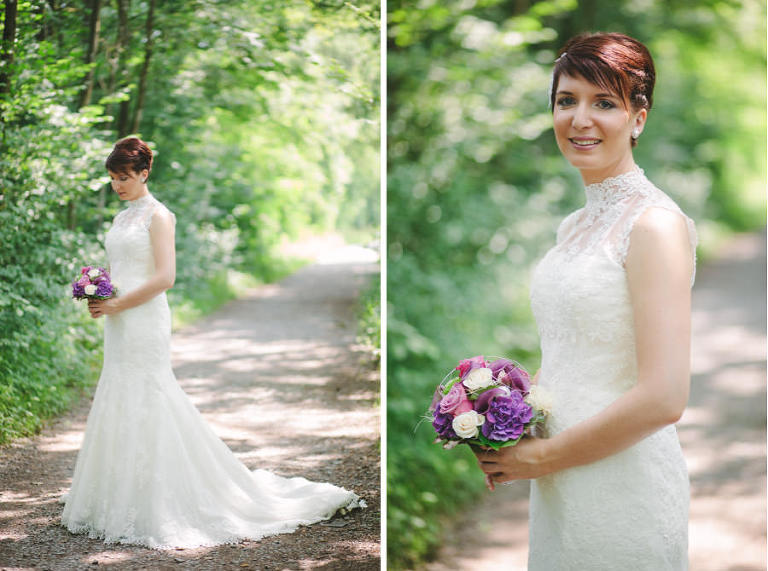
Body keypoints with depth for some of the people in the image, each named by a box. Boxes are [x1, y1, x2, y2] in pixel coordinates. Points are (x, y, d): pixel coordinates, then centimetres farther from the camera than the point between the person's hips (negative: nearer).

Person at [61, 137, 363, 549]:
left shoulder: (158, 216, -8)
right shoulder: (121, 218, 16)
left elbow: (164, 277, -16)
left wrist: (117, 305, -15)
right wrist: (97, 295, 2)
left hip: (145, 322, -8)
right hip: (119, 328, 8)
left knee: (145, 408, -6)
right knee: (119, 406, 9)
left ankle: (154, 511, 1)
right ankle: (120, 502, 16)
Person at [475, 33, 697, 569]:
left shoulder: (655, 223, -16)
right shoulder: (577, 224, 10)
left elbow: (664, 397, -22)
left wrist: (541, 457, -13)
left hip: (624, 487, -7)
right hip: (559, 487, 8)